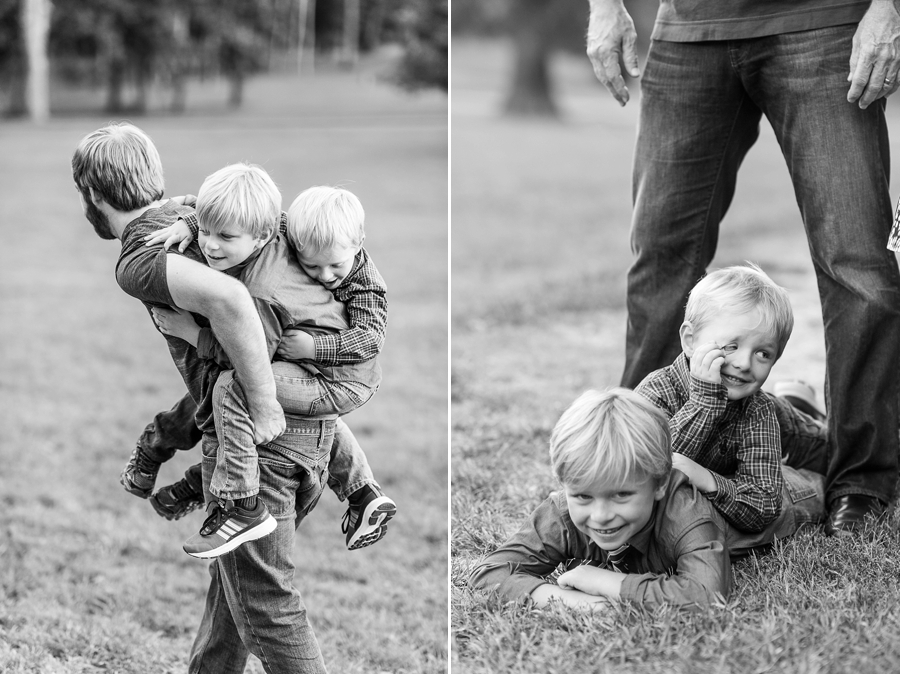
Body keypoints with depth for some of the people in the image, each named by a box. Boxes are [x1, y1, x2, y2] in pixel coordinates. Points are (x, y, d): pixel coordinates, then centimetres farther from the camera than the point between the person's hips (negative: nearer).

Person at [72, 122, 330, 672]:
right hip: (314, 422, 9)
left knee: (264, 600, 1)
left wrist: (264, 406, -23)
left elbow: (225, 298, -29)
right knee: (234, 576, 24)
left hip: (254, 436, -9)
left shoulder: (139, 259, -10)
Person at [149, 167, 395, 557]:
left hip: (338, 383, -11)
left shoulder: (262, 294, -25)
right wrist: (186, 225, 4)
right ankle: (364, 496, 46)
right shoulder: (271, 234, -1)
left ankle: (240, 508, -16)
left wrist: (191, 333, -12)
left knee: (233, 389, -22)